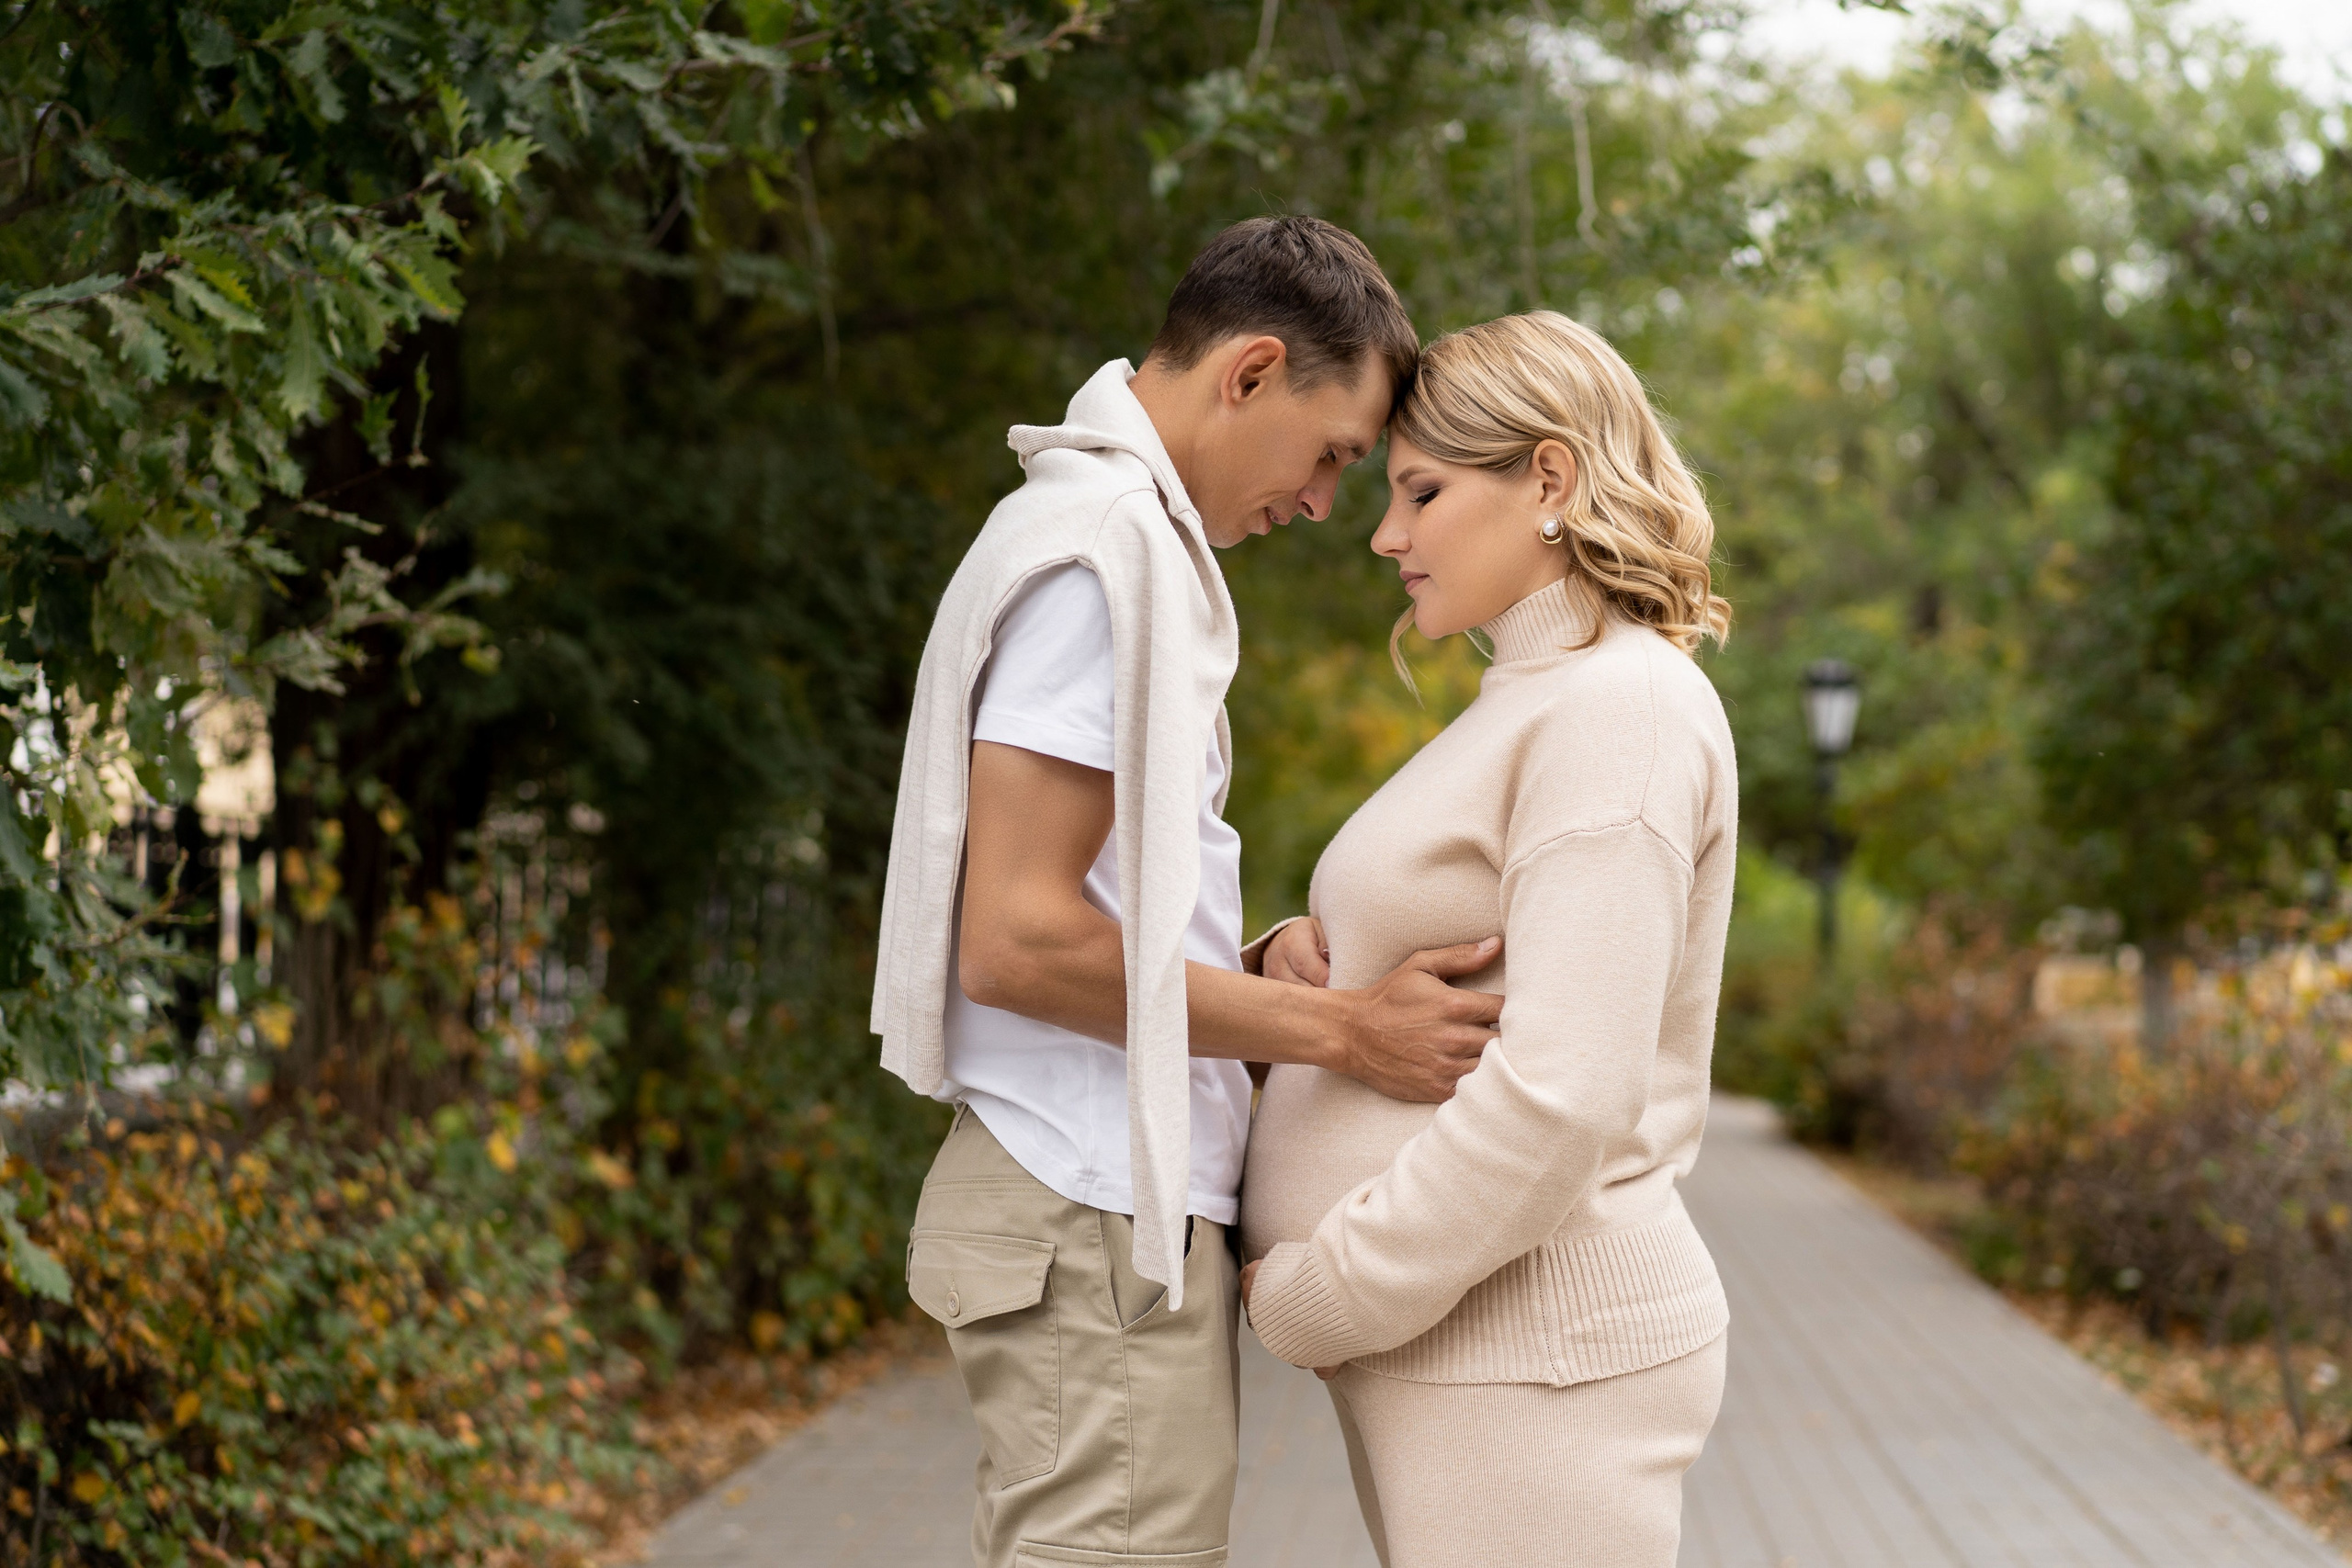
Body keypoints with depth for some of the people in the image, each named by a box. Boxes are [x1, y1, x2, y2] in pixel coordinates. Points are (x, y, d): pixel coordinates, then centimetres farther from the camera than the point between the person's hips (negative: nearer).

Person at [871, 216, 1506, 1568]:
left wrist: (1283, 973, 7)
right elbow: (1018, 939, -19)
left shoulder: (1123, 531, 19)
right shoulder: (1102, 546, -13)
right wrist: (1340, 1030, -13)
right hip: (1098, 1218, -10)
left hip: (1117, 1209, 10)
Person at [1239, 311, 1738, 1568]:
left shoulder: (1622, 708, -13)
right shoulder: (1531, 706, 19)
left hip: (1532, 1358, -9)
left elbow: (1560, 1097, -23)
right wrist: (1316, 960, 1)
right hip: (1452, 1352, 9)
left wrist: (1307, 1299, -16)